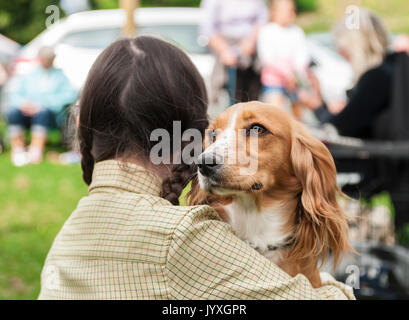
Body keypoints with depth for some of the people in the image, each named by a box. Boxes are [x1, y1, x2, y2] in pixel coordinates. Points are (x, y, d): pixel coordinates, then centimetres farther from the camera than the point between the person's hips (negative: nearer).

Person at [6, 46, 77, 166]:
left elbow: (70, 95, -2)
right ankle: (18, 149, -32)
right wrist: (23, 103, -10)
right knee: (13, 111, -30)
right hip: (27, 111, 3)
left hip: (48, 112, -3)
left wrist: (44, 103, -14)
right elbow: (15, 95, 16)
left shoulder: (60, 75, 17)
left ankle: (35, 151, -46)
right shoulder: (29, 76, 26)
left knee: (42, 112, -37)